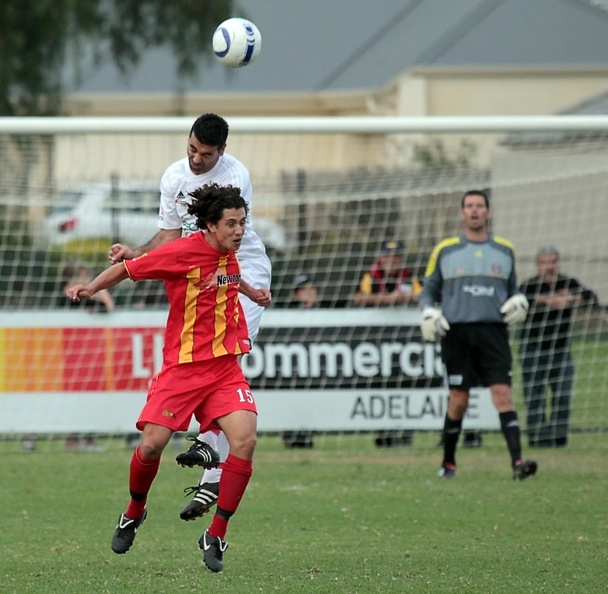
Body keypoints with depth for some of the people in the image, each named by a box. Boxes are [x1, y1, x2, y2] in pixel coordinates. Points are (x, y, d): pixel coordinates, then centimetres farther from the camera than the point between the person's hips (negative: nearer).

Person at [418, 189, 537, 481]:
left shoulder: (505, 250, 13)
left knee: (502, 393, -12)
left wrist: (518, 302, 2)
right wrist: (428, 314, -5)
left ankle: (517, 462, -21)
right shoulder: (444, 250, 8)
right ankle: (448, 462, 17)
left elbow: (513, 289, 23)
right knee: (458, 401, 0)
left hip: (493, 332, 1)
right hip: (457, 333, -1)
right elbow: (428, 291, 14)